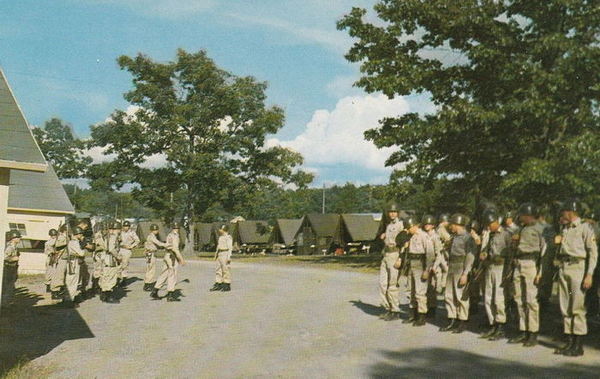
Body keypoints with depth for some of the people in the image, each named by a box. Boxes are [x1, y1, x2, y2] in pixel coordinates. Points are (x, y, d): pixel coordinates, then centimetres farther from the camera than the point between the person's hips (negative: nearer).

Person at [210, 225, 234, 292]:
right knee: (219, 269, 8)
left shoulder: (228, 237, -10)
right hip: (219, 254, 9)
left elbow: (230, 248, -14)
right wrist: (216, 254, 22)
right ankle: (218, 285, 11)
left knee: (226, 270, -5)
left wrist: (229, 256, -19)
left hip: (225, 254, -9)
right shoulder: (220, 237, 18)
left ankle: (227, 286, -1)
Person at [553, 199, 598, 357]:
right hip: (563, 269, 7)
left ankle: (578, 346, -1)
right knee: (565, 307, 8)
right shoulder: (564, 229, 17)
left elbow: (593, 252, -9)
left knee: (577, 308, -7)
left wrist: (589, 274, -16)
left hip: (578, 268, -7)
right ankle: (569, 342, 15)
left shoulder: (585, 228, -4)